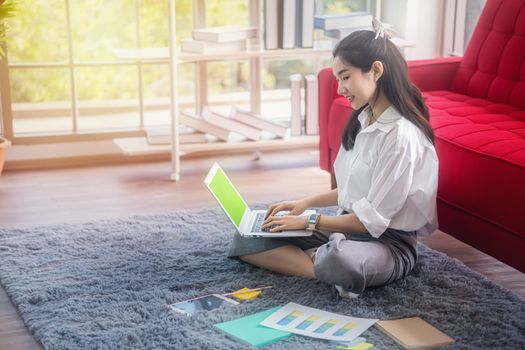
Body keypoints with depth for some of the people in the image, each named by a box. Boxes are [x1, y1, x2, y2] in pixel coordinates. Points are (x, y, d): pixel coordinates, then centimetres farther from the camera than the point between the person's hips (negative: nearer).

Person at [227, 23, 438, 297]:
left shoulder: (401, 136, -20)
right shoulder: (364, 120, 8)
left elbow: (373, 219, -19)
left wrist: (310, 222, -12)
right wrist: (306, 203, 7)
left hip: (387, 242, -9)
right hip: (346, 226, 9)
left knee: (340, 262, -45)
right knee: (248, 236, -4)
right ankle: (323, 262, -19)